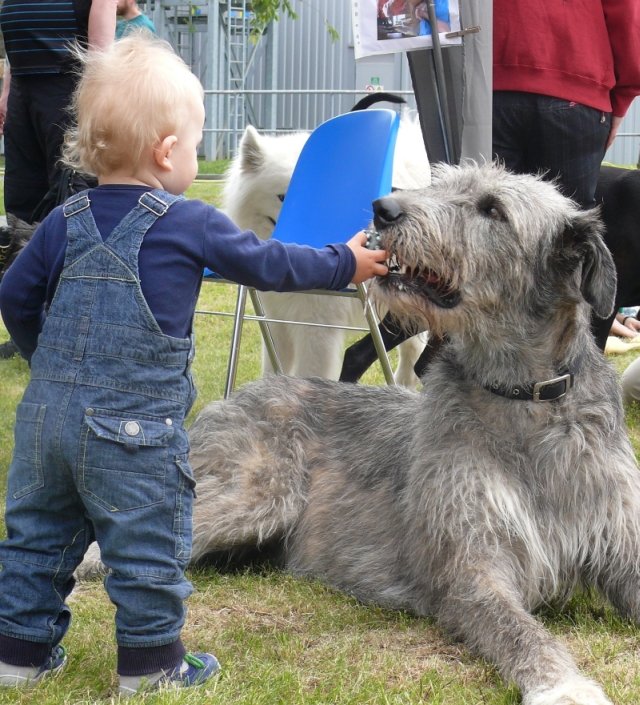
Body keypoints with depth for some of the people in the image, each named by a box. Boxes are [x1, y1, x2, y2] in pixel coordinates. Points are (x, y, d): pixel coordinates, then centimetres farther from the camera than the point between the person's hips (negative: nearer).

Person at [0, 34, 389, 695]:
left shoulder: (65, 221, 4)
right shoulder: (190, 224, -9)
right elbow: (268, 264, 0)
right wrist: (344, 263, 14)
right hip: (136, 429, -5)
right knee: (148, 543, 7)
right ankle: (149, 662, 14)